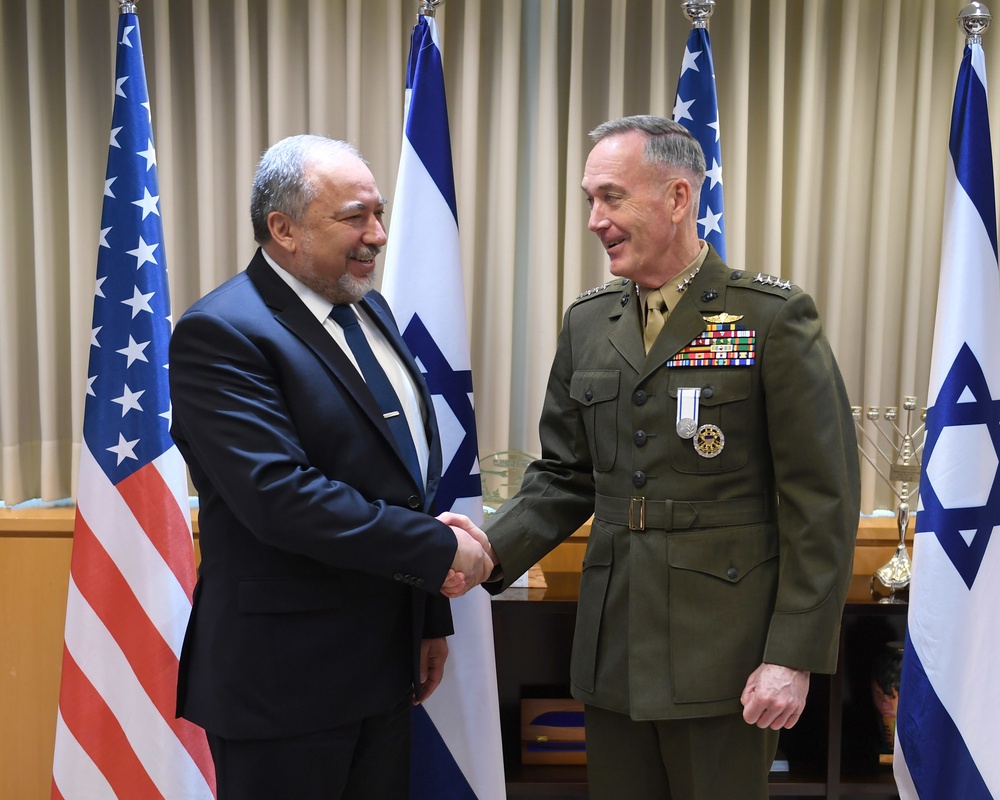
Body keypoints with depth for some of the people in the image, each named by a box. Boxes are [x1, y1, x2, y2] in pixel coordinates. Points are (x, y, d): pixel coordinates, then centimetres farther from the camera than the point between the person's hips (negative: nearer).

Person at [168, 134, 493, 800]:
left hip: (384, 661, 8)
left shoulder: (369, 309, 10)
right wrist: (438, 551, -19)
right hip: (284, 671, -7)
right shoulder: (221, 333, -16)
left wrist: (430, 616, 15)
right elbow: (279, 495, -26)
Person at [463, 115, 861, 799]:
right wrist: (490, 552, -7)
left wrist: (794, 656, -12)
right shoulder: (587, 322, 7)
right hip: (612, 653, 5)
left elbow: (824, 501, -9)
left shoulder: (774, 317, -9)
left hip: (721, 657, -4)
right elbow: (564, 476, 10)